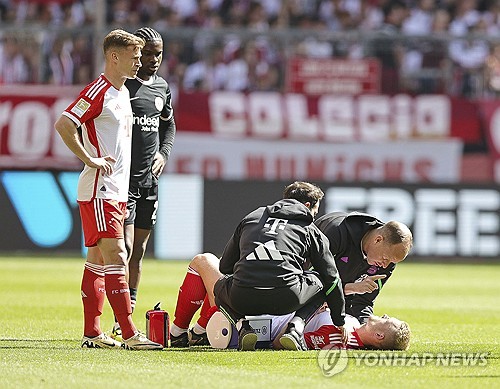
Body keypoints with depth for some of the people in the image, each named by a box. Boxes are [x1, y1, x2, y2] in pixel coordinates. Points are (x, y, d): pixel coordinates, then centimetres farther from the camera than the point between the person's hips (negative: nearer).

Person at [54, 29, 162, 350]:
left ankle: (92, 332, 13)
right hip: (98, 190, -10)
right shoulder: (98, 92, -13)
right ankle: (129, 334, -17)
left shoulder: (123, 92, 17)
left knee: (98, 260, 10)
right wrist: (90, 160, -20)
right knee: (115, 257, -13)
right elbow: (63, 124, -22)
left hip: (116, 190, 10)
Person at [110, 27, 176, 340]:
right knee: (123, 248, -14)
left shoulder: (162, 88, 12)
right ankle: (121, 323, -17)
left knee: (139, 251, 11)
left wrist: (164, 153, 9)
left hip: (149, 179, 7)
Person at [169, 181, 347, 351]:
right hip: (286, 299, -1)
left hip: (241, 300, 1)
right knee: (321, 281, 30)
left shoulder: (252, 217, 27)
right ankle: (295, 329, 3)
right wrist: (339, 322, 36)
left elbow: (225, 266, 32)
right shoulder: (311, 230, 21)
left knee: (202, 261, 29)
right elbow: (331, 278, 23)